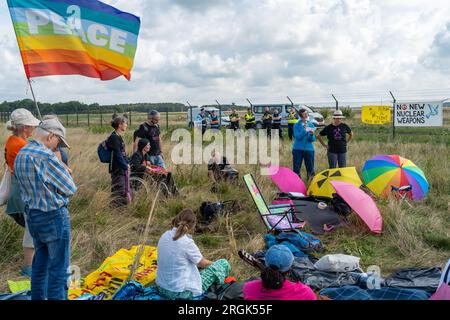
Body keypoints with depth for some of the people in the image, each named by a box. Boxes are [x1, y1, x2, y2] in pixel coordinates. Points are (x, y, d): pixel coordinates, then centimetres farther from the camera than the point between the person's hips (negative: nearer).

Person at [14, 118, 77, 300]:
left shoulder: (19, 155, 7)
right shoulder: (46, 156, -21)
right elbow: (70, 189, -17)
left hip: (32, 215, 9)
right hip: (53, 217, -9)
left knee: (40, 263, 21)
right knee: (58, 268, 1)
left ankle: (37, 297, 31)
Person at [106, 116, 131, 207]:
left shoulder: (118, 137, 14)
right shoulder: (113, 137, -14)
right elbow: (117, 154, -18)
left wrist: (127, 164, 10)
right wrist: (125, 166, -15)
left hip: (123, 168, 9)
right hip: (117, 169, -9)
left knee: (126, 190, 13)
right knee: (118, 190, -5)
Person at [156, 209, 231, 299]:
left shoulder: (165, 236, -2)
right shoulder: (187, 242, -23)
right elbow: (203, 263, -5)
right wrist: (213, 263, 17)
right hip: (182, 293, -8)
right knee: (224, 264, 4)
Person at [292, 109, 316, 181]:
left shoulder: (311, 125, 7)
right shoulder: (296, 125, -1)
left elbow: (313, 139, 3)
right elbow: (297, 137, -14)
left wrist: (311, 134, -18)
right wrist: (304, 130, -23)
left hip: (309, 149, 2)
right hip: (298, 149, -2)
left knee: (310, 168, 4)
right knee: (297, 168, 1)